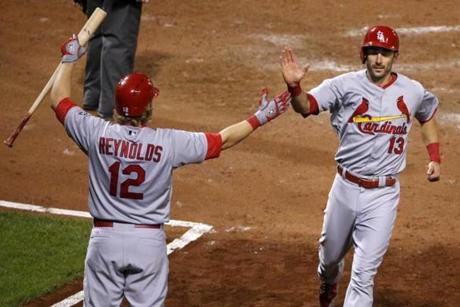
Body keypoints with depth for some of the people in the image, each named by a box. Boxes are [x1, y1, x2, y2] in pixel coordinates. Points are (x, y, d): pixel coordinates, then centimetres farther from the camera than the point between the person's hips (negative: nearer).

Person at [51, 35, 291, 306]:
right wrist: (261, 118, 13)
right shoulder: (168, 142, -11)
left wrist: (69, 59, 22)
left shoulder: (97, 133, -9)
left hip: (106, 236, 1)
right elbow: (222, 140, 1)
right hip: (149, 242, -1)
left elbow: (59, 100, 7)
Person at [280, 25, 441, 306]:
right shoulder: (346, 85, -10)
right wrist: (294, 86, -43)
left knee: (364, 275, -5)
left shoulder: (412, 92, -3)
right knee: (331, 255, 22)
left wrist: (435, 158, 9)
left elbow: (428, 116, 19)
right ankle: (329, 284, 57)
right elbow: (305, 106, -22)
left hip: (383, 196, -1)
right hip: (346, 188, 1)